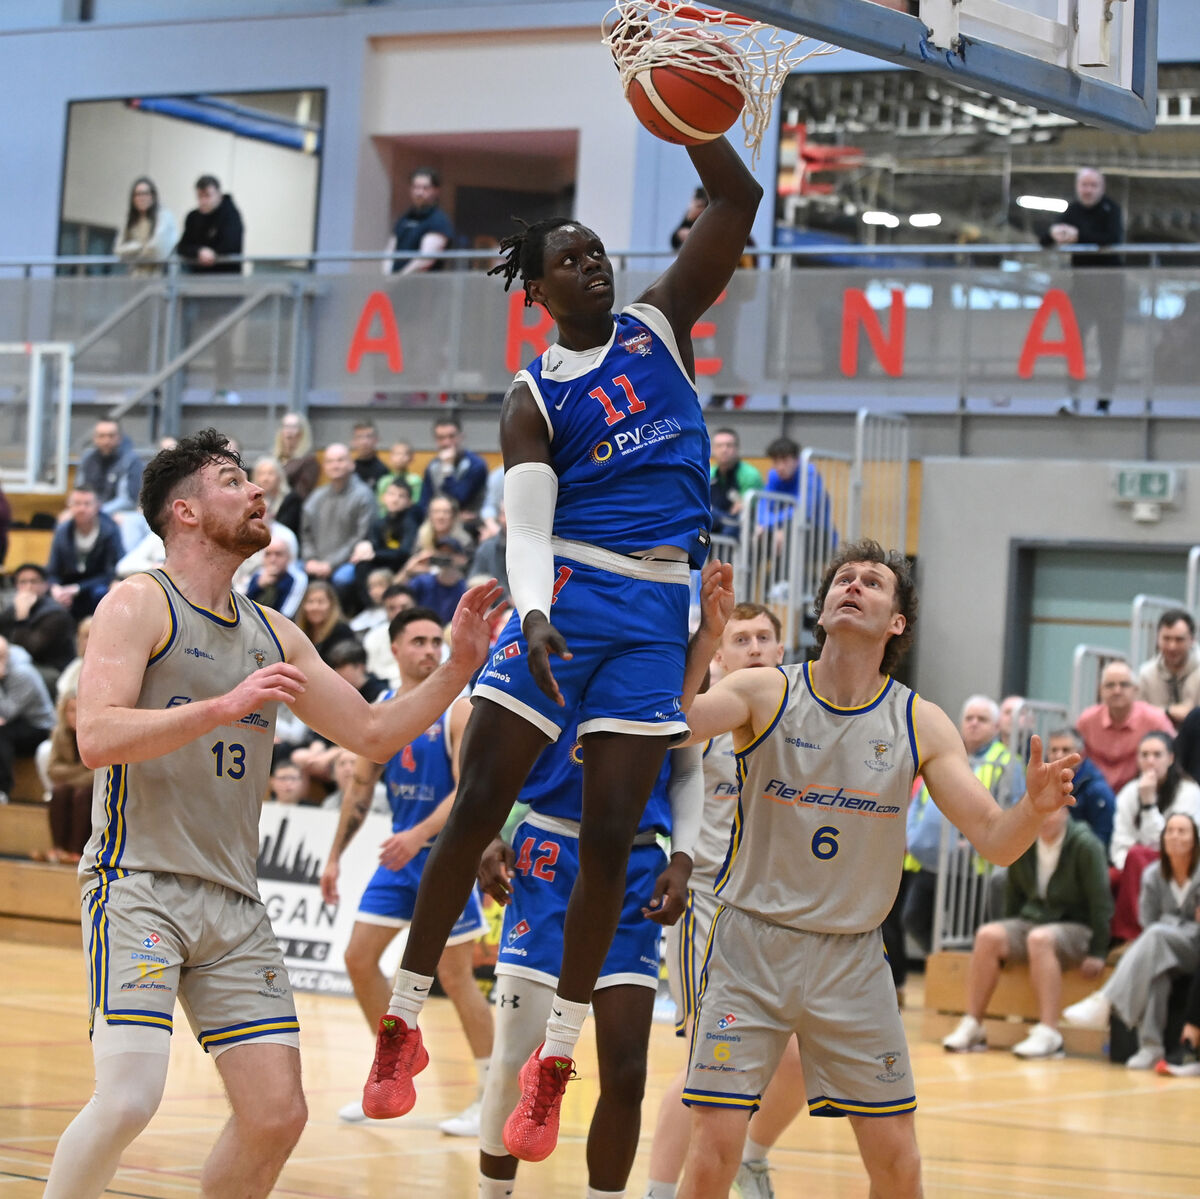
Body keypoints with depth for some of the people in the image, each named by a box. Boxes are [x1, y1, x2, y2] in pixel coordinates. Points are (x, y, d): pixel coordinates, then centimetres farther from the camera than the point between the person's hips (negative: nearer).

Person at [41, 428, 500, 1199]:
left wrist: (459, 668, 8)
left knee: (278, 1115, 0)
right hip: (140, 882, -6)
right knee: (129, 1099, -20)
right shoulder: (141, 603, -3)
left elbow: (374, 734, 21)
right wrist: (225, 706, -25)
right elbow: (97, 737, -17)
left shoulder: (274, 637, 16)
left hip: (234, 902, 6)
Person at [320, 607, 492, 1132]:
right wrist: (335, 857, 11)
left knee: (455, 976, -5)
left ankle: (492, 1096, 4)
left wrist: (419, 835, -34)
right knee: (359, 958, 5)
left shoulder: (457, 711, -13)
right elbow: (361, 787, 13)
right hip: (399, 853, 7)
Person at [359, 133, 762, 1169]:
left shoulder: (659, 322, 10)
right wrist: (532, 616, -29)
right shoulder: (533, 398, 4)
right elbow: (525, 520, -10)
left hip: (657, 609, 1)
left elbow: (739, 202, 1)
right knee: (476, 811, -6)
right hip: (566, 591, -1)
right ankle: (403, 1024, 8)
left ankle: (556, 1063, 7)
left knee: (608, 837, -2)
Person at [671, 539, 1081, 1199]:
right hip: (751, 945, -2)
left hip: (853, 958, 2)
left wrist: (1034, 808, -27)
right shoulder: (765, 693, -6)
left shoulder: (921, 724, -2)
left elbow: (995, 841, -5)